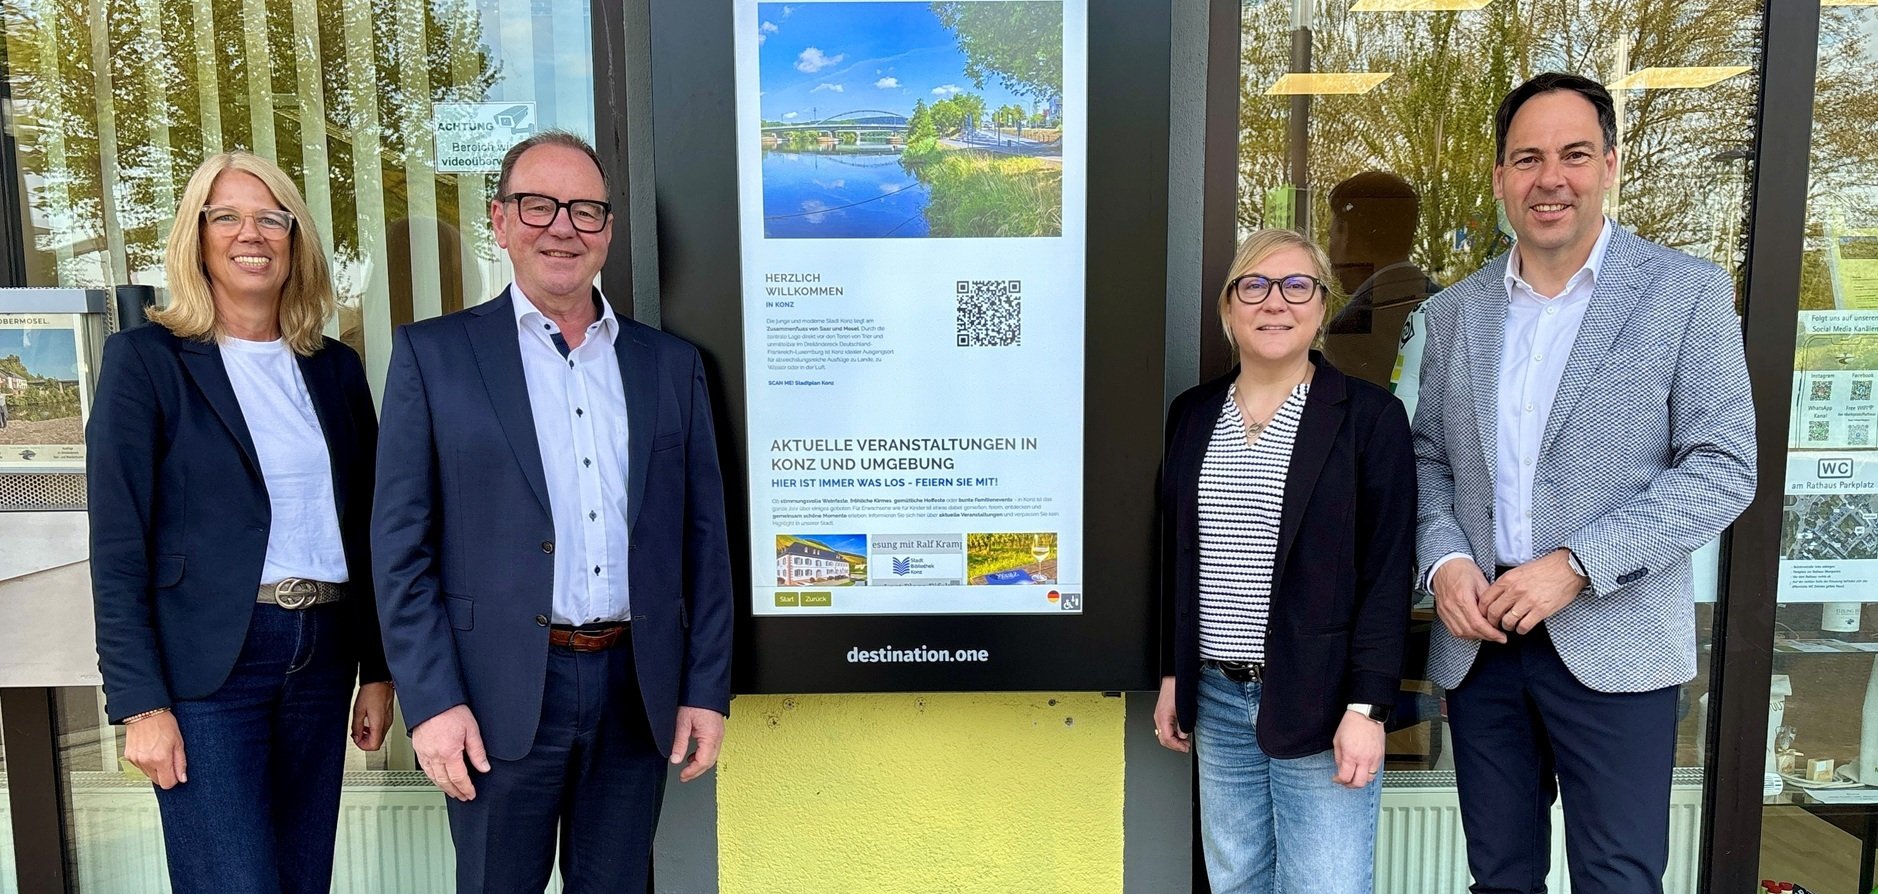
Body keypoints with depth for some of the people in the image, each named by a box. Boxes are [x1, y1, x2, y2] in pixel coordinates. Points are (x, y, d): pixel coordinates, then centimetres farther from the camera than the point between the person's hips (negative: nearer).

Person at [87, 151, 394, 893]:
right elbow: (118, 545, -7)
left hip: (322, 655, 4)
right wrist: (140, 701, -11)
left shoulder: (335, 367, 9)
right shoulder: (145, 359, -3)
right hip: (207, 664, -4)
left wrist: (377, 669, 9)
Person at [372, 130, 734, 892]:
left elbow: (703, 540, 7)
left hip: (639, 691, 3)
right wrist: (430, 700, -8)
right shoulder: (434, 354, 1)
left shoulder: (670, 363, 7)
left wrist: (707, 689, 3)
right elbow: (401, 544, -2)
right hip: (502, 693, -2)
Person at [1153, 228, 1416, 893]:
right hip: (1216, 696, 4)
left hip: (1320, 702, -4)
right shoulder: (1193, 414, 7)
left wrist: (1367, 706, -12)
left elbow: (1387, 572, -7)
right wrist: (1172, 674, 11)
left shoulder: (1369, 415, -5)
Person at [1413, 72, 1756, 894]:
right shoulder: (1456, 309, 7)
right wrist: (1444, 559, -8)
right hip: (1478, 637, 3)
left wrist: (1576, 567, -17)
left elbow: (1724, 467, -7)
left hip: (1615, 645, -3)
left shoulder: (1687, 292, -3)